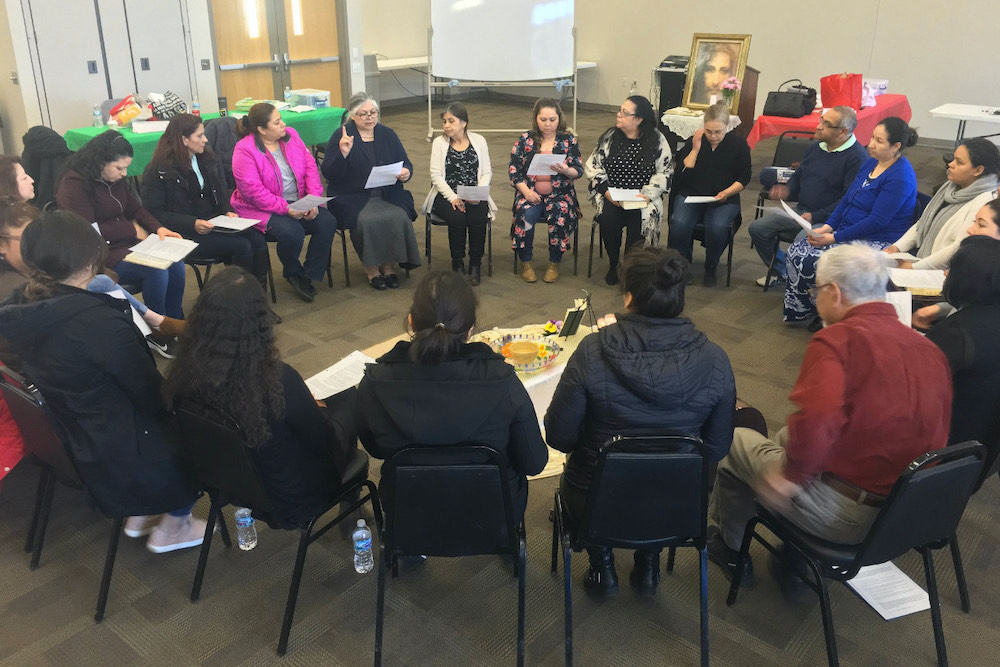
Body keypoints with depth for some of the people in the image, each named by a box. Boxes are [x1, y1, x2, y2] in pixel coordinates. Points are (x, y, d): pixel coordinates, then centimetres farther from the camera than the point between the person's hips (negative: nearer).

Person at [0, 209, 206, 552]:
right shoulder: (98, 321, -32)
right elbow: (153, 395, -22)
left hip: (64, 442, 8)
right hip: (122, 457, -8)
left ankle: (140, 515, 32)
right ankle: (171, 529, 26)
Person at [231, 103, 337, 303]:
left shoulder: (291, 135, 5)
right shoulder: (244, 151, -12)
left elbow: (310, 168, 5)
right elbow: (253, 191, -19)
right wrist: (286, 209, -25)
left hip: (298, 203, 6)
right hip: (262, 209, -5)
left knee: (328, 222, -19)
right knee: (292, 232, -33)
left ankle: (309, 275, -5)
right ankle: (292, 272, 2)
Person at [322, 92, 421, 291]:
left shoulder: (387, 134, 14)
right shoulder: (341, 136, 2)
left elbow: (406, 163, 14)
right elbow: (328, 173, -5)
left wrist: (406, 173, -10)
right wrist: (343, 154, -22)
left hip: (388, 194, 3)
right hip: (353, 197, -3)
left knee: (399, 217, -27)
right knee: (366, 220, -32)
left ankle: (389, 264, -7)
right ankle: (370, 267, -8)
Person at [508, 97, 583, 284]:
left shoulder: (568, 139, 7)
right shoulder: (525, 139, 7)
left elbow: (578, 171, 2)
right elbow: (513, 169, 3)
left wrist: (565, 170, -21)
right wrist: (526, 190, -12)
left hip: (560, 193, 0)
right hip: (531, 193, 0)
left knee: (560, 215, -31)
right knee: (525, 215, -31)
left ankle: (554, 263, -10)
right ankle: (525, 262, -10)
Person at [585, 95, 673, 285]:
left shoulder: (657, 141, 3)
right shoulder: (609, 137, 7)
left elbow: (664, 173, 3)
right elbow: (593, 167, 7)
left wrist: (647, 194, -12)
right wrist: (607, 191, -8)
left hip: (642, 197, -1)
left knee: (639, 219, -31)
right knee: (608, 218, -30)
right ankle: (613, 263, -5)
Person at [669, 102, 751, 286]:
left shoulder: (739, 144, 5)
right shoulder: (694, 141, 8)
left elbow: (744, 178, 5)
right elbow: (683, 173, -1)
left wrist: (726, 193, -12)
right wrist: (695, 149, -8)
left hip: (724, 200, -1)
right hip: (691, 195, 1)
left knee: (717, 227, -32)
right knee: (679, 223, -30)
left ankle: (710, 269, -6)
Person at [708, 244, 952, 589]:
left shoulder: (838, 339, -18)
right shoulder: (931, 349, 4)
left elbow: (814, 422, -34)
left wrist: (791, 475, -16)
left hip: (845, 516, -8)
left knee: (734, 442, 12)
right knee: (786, 437, 26)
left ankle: (730, 549, 34)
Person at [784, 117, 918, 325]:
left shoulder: (900, 177, -17)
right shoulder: (871, 163, 11)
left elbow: (877, 221, -22)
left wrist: (834, 238, -21)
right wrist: (826, 228, -1)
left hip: (878, 243, -9)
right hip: (848, 233, 9)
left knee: (812, 262, -24)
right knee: (796, 251, -8)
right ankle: (800, 311, 4)